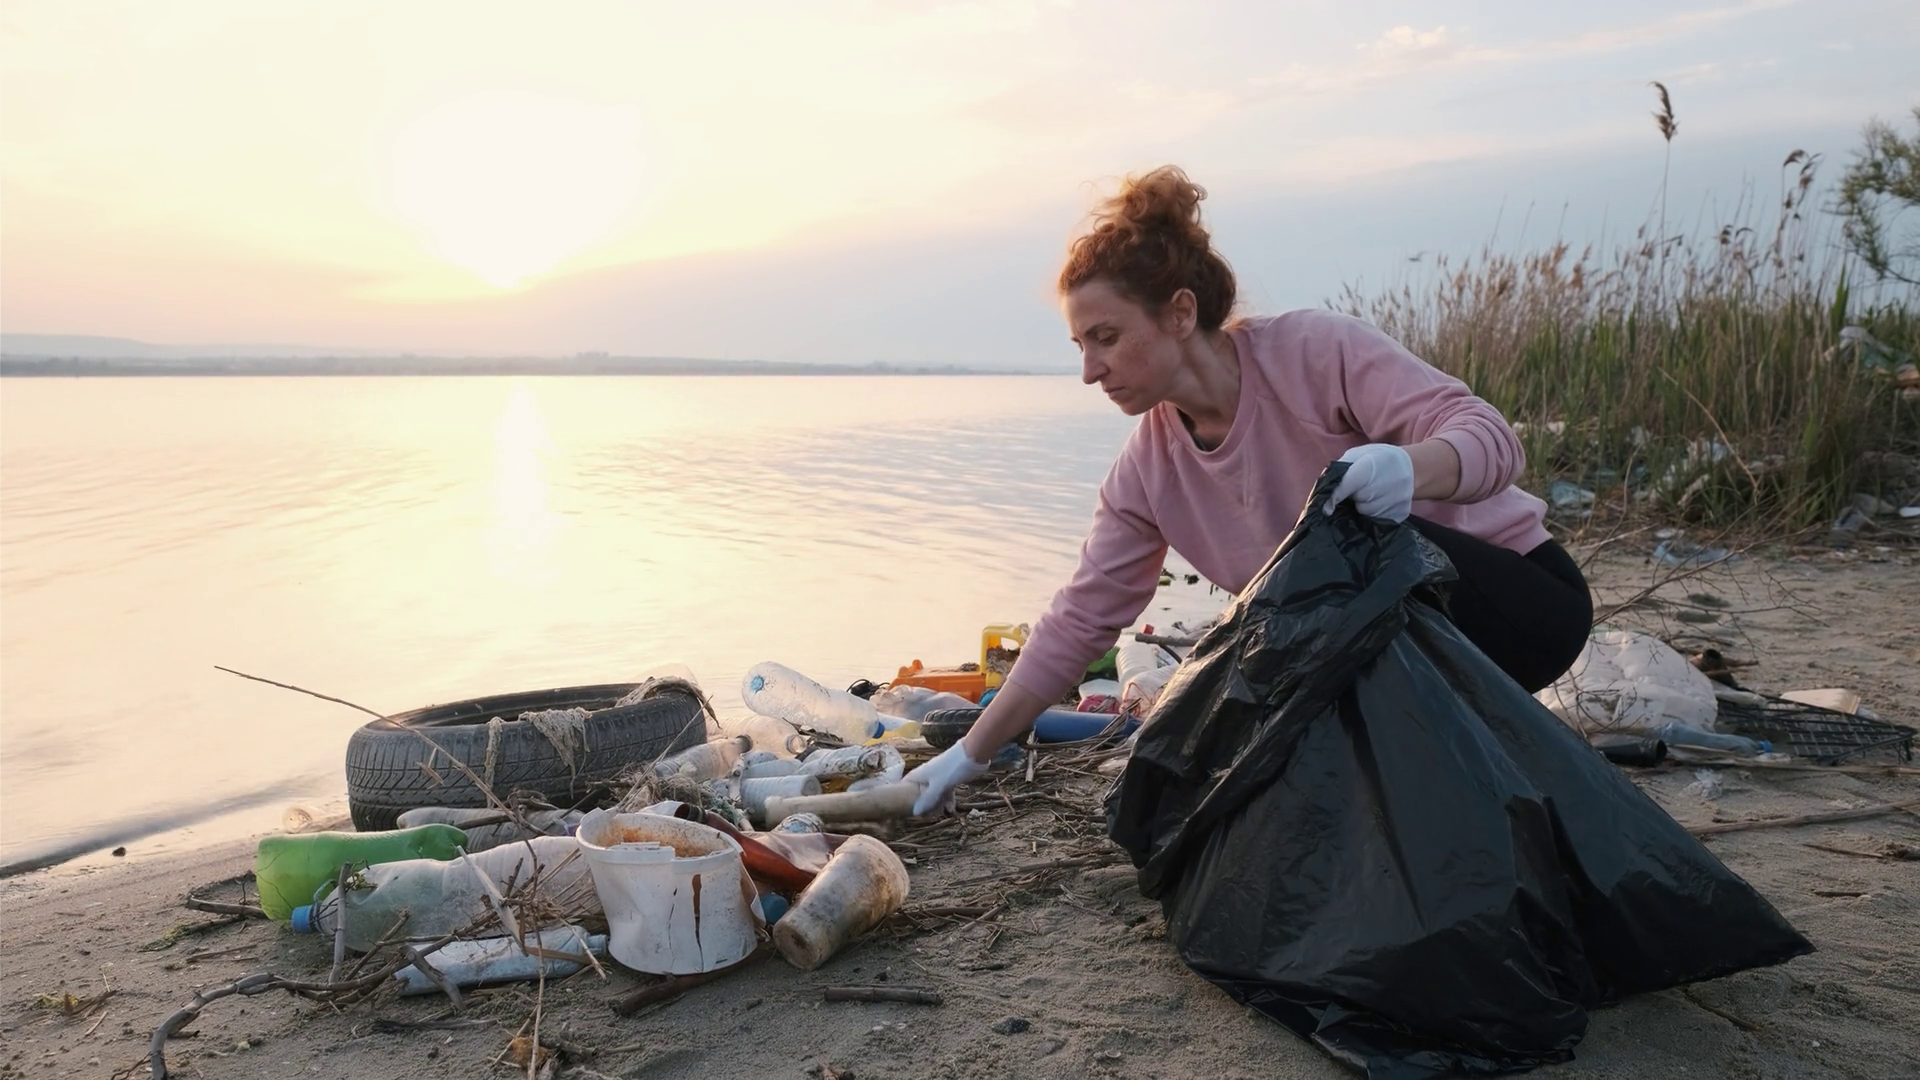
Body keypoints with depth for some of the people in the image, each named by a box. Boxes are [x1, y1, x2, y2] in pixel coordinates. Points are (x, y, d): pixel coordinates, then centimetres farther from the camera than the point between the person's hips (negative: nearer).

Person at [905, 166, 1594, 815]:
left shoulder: (1316, 351, -21)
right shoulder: (1149, 468, -5)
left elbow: (1490, 438, -27)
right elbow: (1079, 621, -3)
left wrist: (1407, 467, -51)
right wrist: (969, 756, -3)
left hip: (1521, 595, -5)